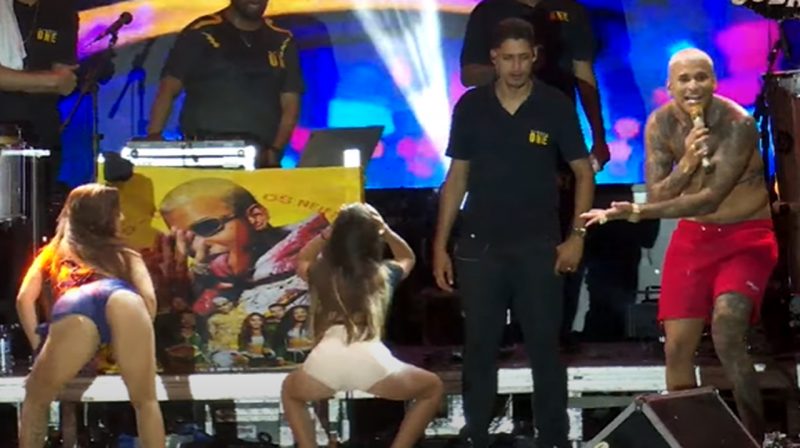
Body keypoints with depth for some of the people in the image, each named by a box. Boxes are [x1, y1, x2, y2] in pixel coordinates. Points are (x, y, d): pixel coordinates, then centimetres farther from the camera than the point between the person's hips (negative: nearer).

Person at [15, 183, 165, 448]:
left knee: (36, 400, 22)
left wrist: (39, 346, 27)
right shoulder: (124, 254, 38)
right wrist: (135, 346, 27)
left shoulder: (52, 252, 41)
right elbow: (148, 297, 20)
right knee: (145, 401, 11)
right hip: (120, 299, 0)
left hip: (72, 309, 0)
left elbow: (24, 299, 25)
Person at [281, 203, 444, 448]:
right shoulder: (383, 274, 21)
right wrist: (386, 231, 32)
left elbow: (302, 260, 49)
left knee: (290, 389, 37)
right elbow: (407, 257, 46)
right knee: (432, 388, 26)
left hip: (325, 364, 1)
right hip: (371, 362, -1)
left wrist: (326, 234, 37)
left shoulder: (323, 274, 23)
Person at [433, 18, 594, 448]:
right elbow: (457, 177, 7)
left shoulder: (555, 106, -2)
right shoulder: (471, 106, 2)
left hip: (538, 246, -1)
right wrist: (440, 244, 3)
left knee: (545, 346, 1)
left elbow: (584, 172, 3)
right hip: (479, 246, 2)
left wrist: (577, 235, -6)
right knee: (479, 347, 7)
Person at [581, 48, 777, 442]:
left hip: (745, 237, -5)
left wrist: (636, 212, -31)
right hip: (692, 237, 5)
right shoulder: (660, 124, -6)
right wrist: (686, 165, -28)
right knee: (677, 346, 3)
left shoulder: (738, 124, -22)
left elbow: (710, 198, -27)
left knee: (727, 335, -24)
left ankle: (755, 436, -12)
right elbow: (657, 196, -8)